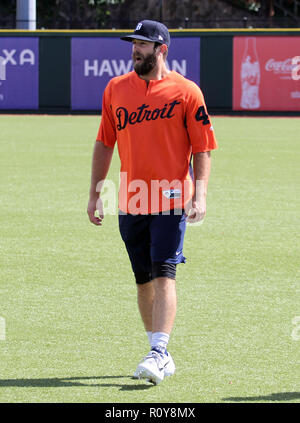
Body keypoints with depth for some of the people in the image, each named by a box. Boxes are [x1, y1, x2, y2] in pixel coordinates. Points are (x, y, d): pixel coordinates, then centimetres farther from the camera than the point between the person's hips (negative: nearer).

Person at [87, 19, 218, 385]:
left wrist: (200, 196, -14)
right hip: (130, 202, 5)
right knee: (144, 280, 9)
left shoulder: (186, 92, -3)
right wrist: (95, 194, 14)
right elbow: (104, 145, 17)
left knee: (164, 275, -14)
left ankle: (157, 354, -19)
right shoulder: (115, 90, 10)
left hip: (171, 201, -5)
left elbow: (202, 149, -4)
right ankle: (161, 356, 19)